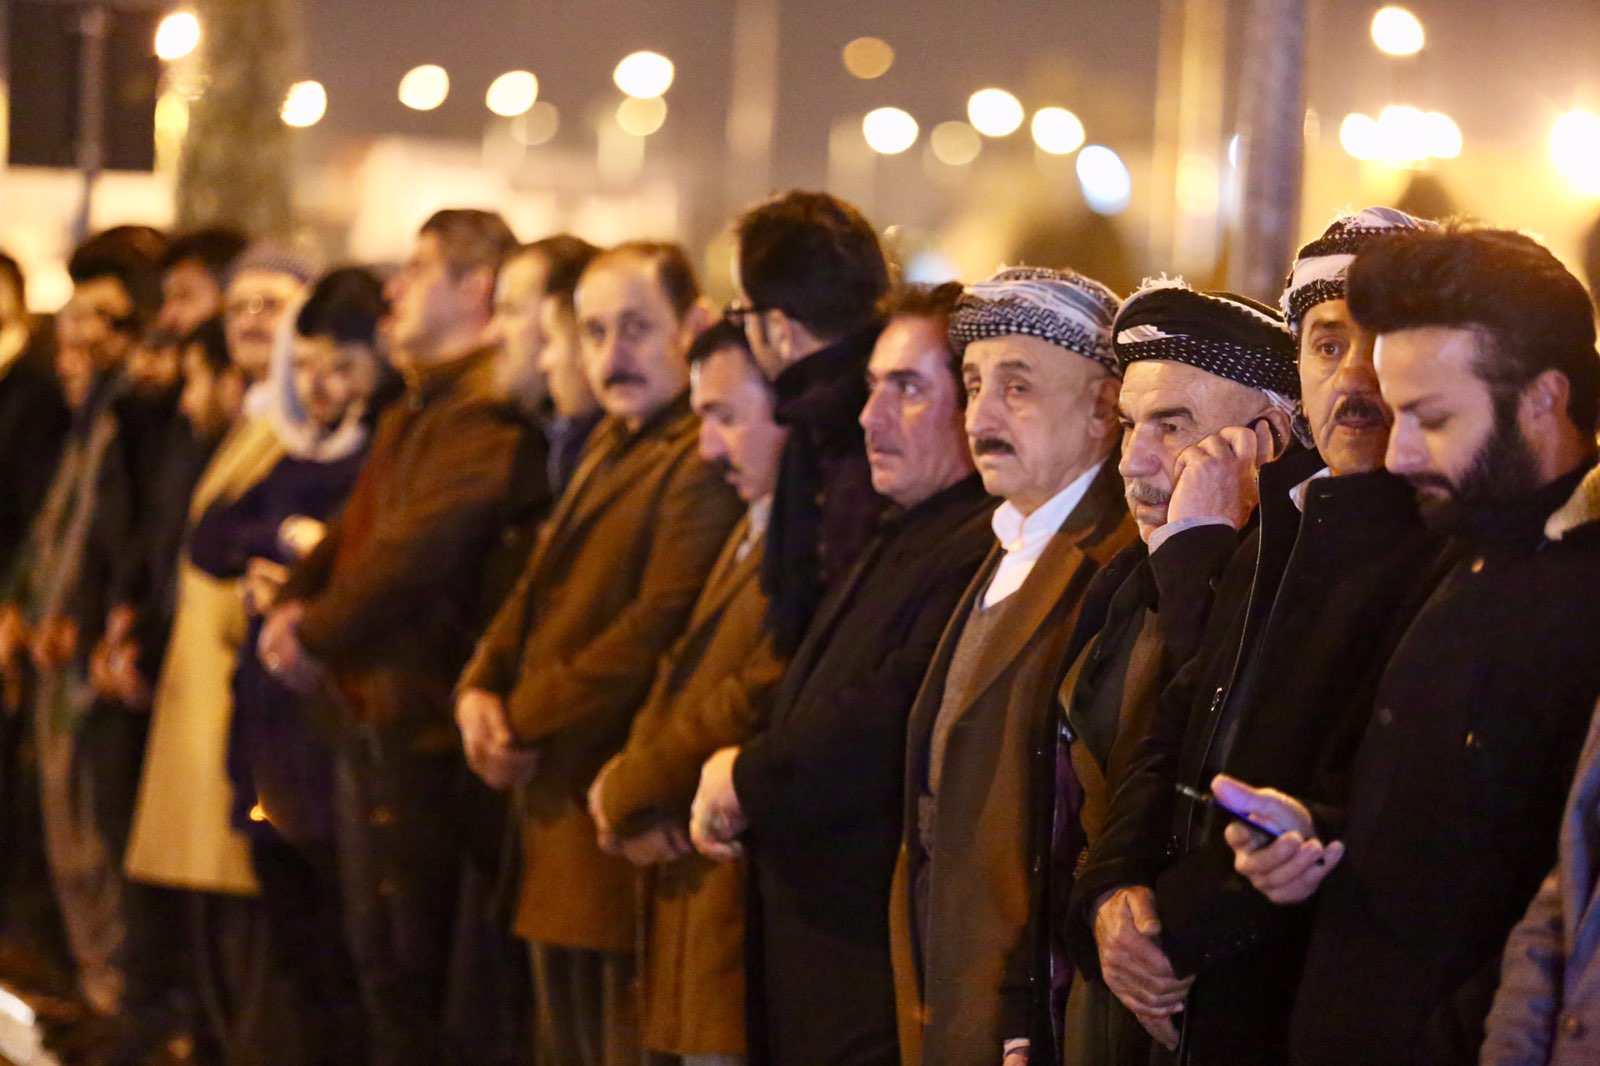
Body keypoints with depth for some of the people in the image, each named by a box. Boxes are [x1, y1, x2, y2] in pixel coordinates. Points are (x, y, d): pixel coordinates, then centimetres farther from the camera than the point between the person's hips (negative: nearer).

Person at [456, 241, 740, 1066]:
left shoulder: (705, 462, -17)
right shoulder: (610, 446, 17)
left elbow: (656, 634, -22)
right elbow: (537, 591, 19)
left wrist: (522, 718, -14)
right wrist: (480, 690, 0)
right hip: (558, 811, 10)